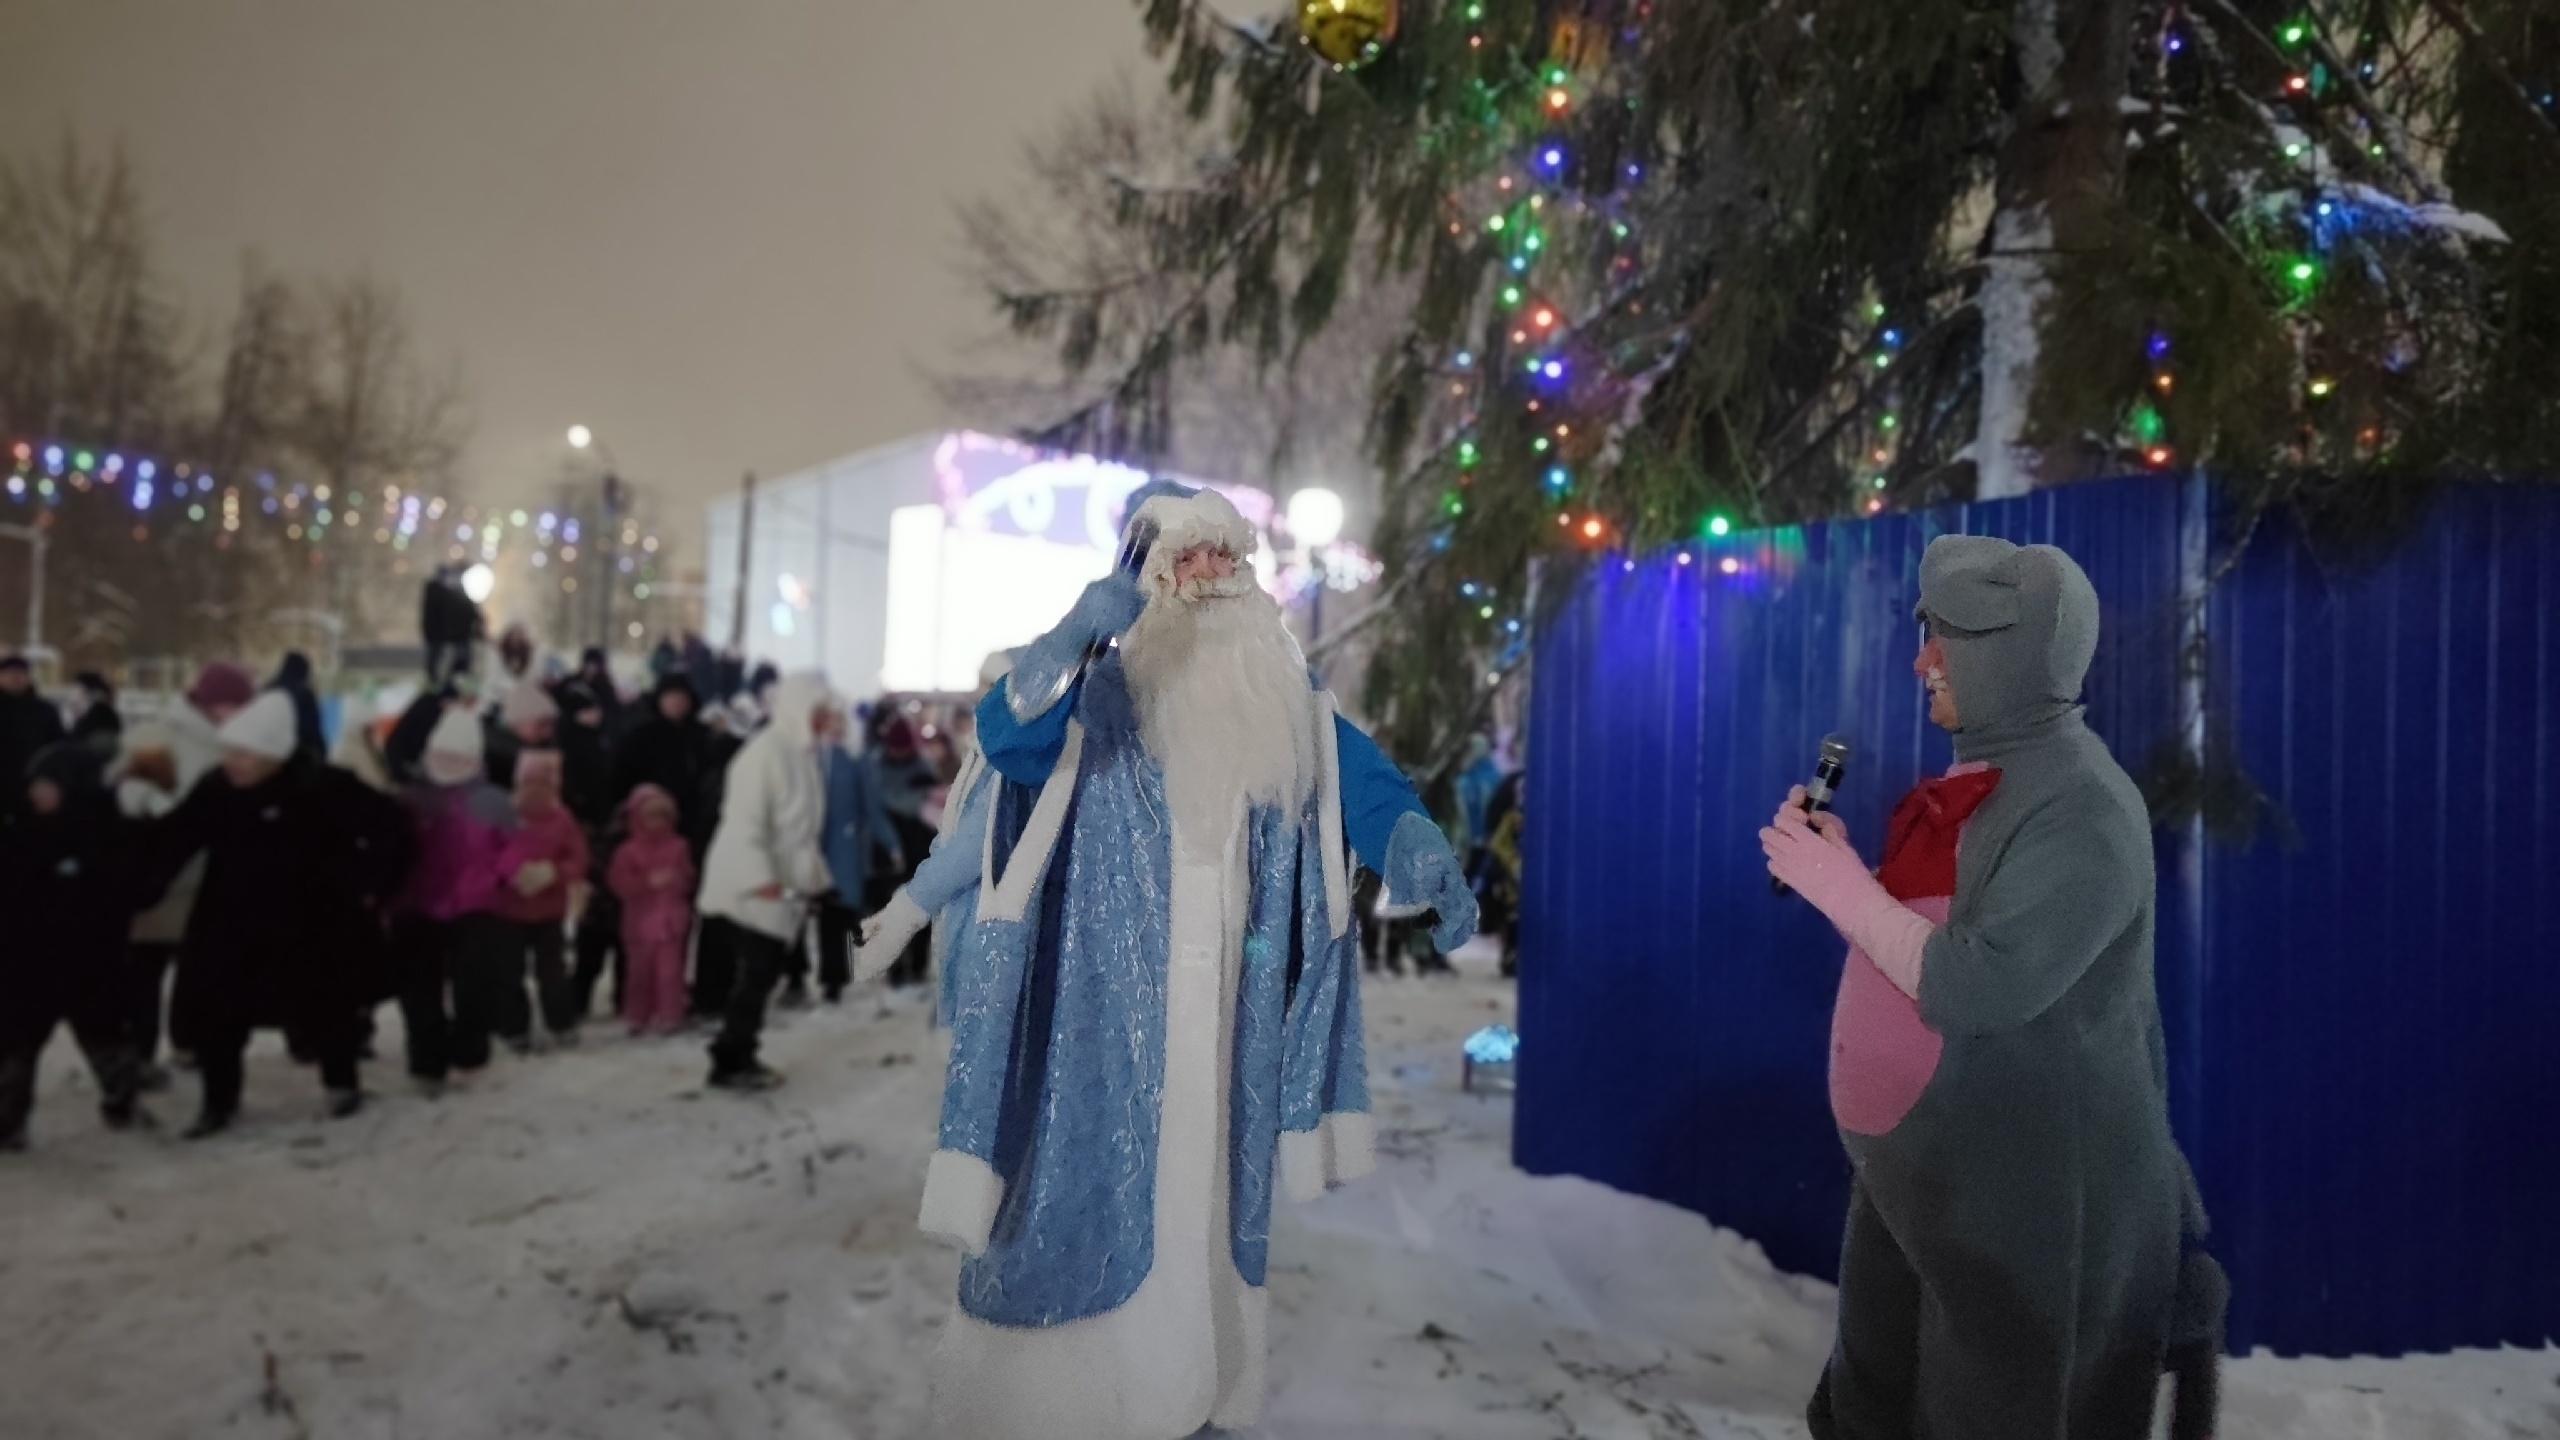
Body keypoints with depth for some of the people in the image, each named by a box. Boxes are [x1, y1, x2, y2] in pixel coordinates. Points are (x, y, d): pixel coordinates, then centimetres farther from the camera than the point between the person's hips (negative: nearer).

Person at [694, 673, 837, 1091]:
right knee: (757, 972, -6)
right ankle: (728, 1063, 4)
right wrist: (760, 876, -27)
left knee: (763, 971, 12)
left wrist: (810, 878, 17)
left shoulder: (802, 752, 12)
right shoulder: (766, 751, -16)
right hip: (755, 885, -9)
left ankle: (739, 1056, 21)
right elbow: (746, 818, -22)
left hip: (784, 883, 9)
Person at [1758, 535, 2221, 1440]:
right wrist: (1828, 866, -2)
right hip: (1911, 1171, 9)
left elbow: (1974, 988, -30)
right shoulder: (1980, 773, 6)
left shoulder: (2081, 808, -22)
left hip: (2018, 1197, -9)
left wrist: (1843, 886, -21)